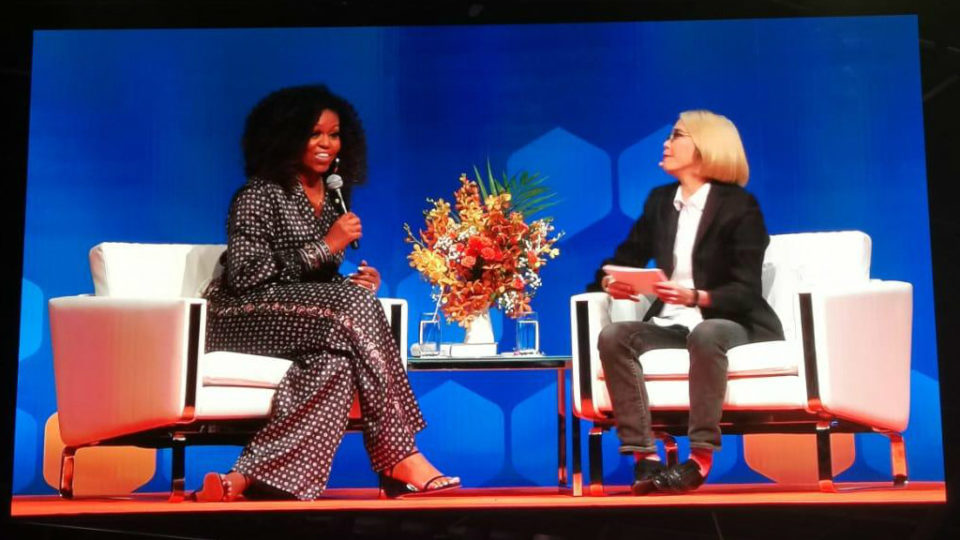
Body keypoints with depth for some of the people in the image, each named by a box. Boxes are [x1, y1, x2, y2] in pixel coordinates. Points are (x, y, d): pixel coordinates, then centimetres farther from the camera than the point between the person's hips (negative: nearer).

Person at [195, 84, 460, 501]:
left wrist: (356, 281, -2)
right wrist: (325, 246, -16)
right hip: (247, 316, -6)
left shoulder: (333, 200, 16)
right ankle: (401, 459, -30)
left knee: (335, 362, -32)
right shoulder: (259, 194, -5)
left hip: (310, 317, 6)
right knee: (356, 304, -31)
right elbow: (243, 275, -16)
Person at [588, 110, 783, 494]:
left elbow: (745, 290, -13)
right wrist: (610, 281, -11)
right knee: (613, 336, -24)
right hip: (670, 324, 5)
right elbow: (626, 257, 14)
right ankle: (643, 455, -29)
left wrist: (695, 297, -31)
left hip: (729, 323, -5)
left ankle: (700, 457, -34)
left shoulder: (739, 205, -6)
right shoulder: (659, 201, 13)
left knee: (705, 335, -40)